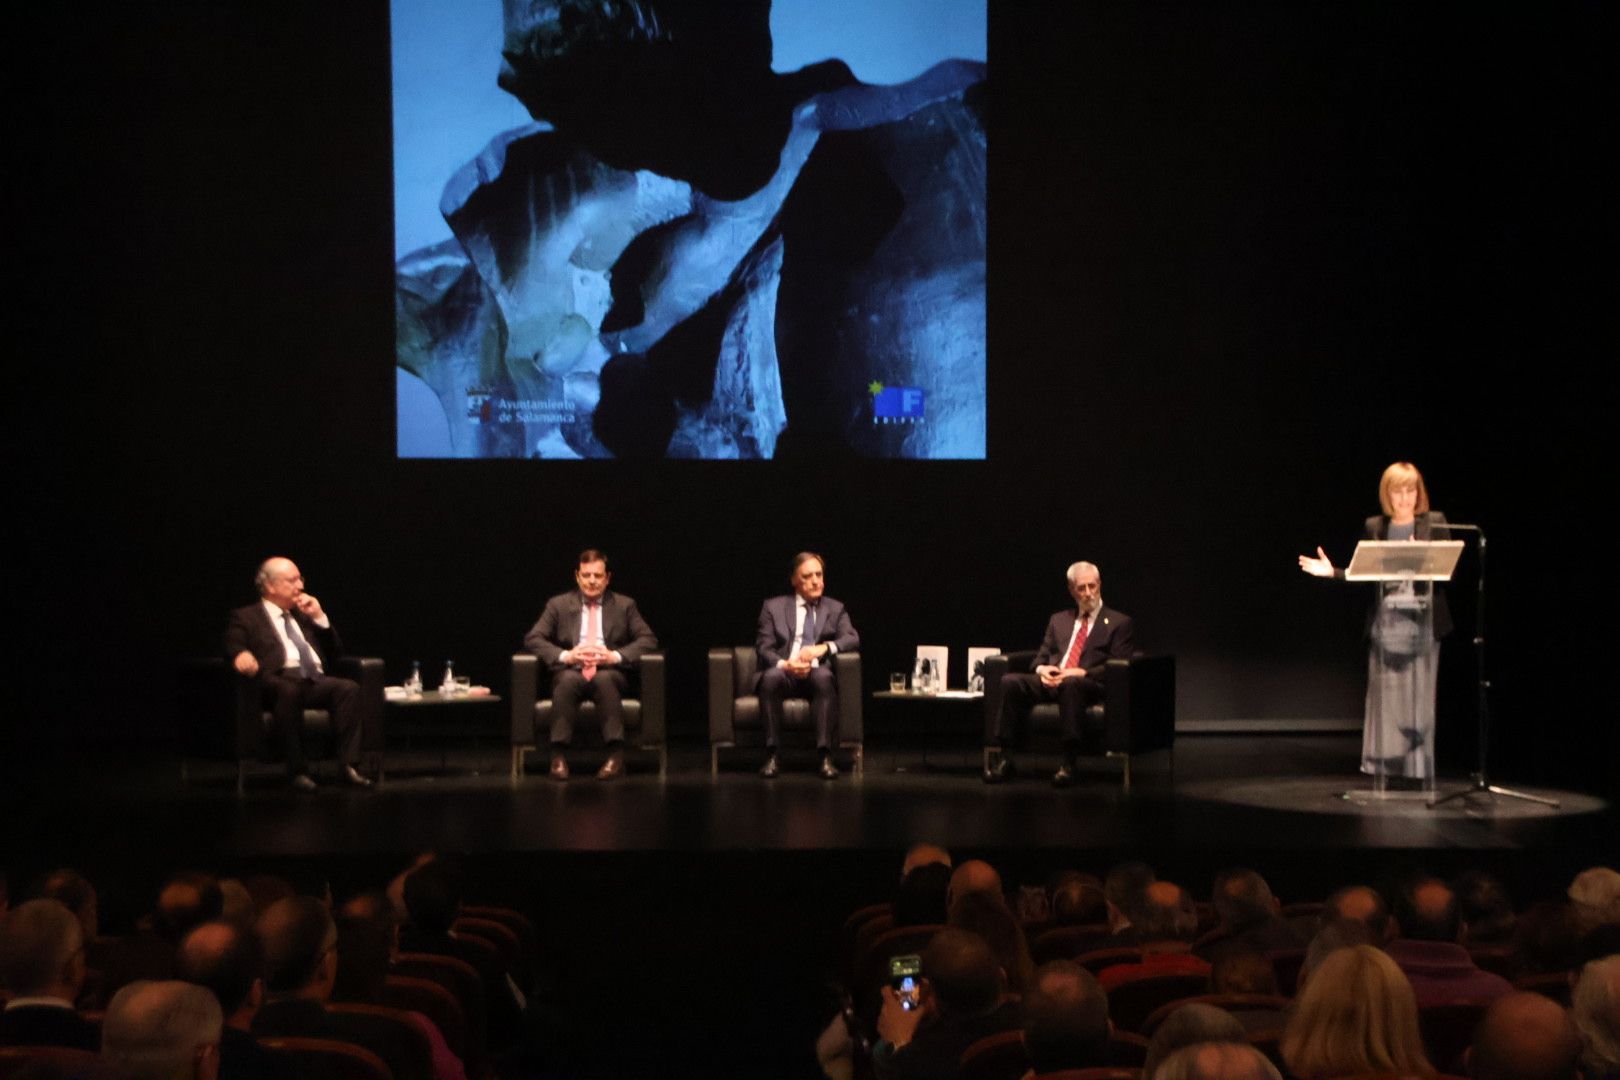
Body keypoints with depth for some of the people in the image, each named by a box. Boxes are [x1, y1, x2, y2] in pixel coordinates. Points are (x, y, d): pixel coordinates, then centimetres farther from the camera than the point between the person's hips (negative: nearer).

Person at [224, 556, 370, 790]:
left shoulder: (302, 615, 33)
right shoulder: (245, 617, 18)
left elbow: (335, 654, 27)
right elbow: (234, 649, 0)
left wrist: (319, 617, 16)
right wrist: (241, 656, -25)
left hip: (316, 682, 5)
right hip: (280, 681, -4)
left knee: (349, 688, -28)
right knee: (289, 690, -40)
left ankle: (348, 765, -32)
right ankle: (298, 770, -37)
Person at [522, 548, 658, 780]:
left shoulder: (624, 605, 14)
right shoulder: (558, 604, 13)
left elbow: (648, 640, 5)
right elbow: (532, 639, 5)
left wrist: (616, 656, -12)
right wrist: (565, 656, -12)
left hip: (609, 674, 0)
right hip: (571, 672, 0)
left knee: (604, 679, -37)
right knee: (567, 679, -36)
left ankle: (616, 755, -36)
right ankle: (559, 755, -34)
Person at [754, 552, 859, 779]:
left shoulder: (835, 609, 19)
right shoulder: (774, 607, 15)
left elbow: (852, 639, 2)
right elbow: (764, 647, 4)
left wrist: (825, 647, -19)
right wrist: (784, 664, -19)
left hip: (817, 675, 1)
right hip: (783, 673, 0)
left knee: (823, 676, -36)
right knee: (771, 676, -36)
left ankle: (825, 756, -38)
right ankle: (772, 755, -32)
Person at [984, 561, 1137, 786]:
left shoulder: (1118, 623, 12)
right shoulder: (1058, 620, 27)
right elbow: (1041, 656, 25)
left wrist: (1082, 673, -14)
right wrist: (1042, 668, -1)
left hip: (1088, 685, -4)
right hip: (1050, 681, 4)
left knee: (1070, 684, -41)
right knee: (1010, 681, -26)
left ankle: (1069, 763, -42)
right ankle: (1003, 757, -25)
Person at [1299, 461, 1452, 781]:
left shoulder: (1435, 524, 2)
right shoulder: (1374, 527, 7)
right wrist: (1332, 572, -2)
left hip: (1423, 623, -2)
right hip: (1385, 623, 2)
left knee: (1419, 701, 0)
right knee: (1384, 701, 2)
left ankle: (1418, 773, 7)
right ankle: (1383, 772, 9)